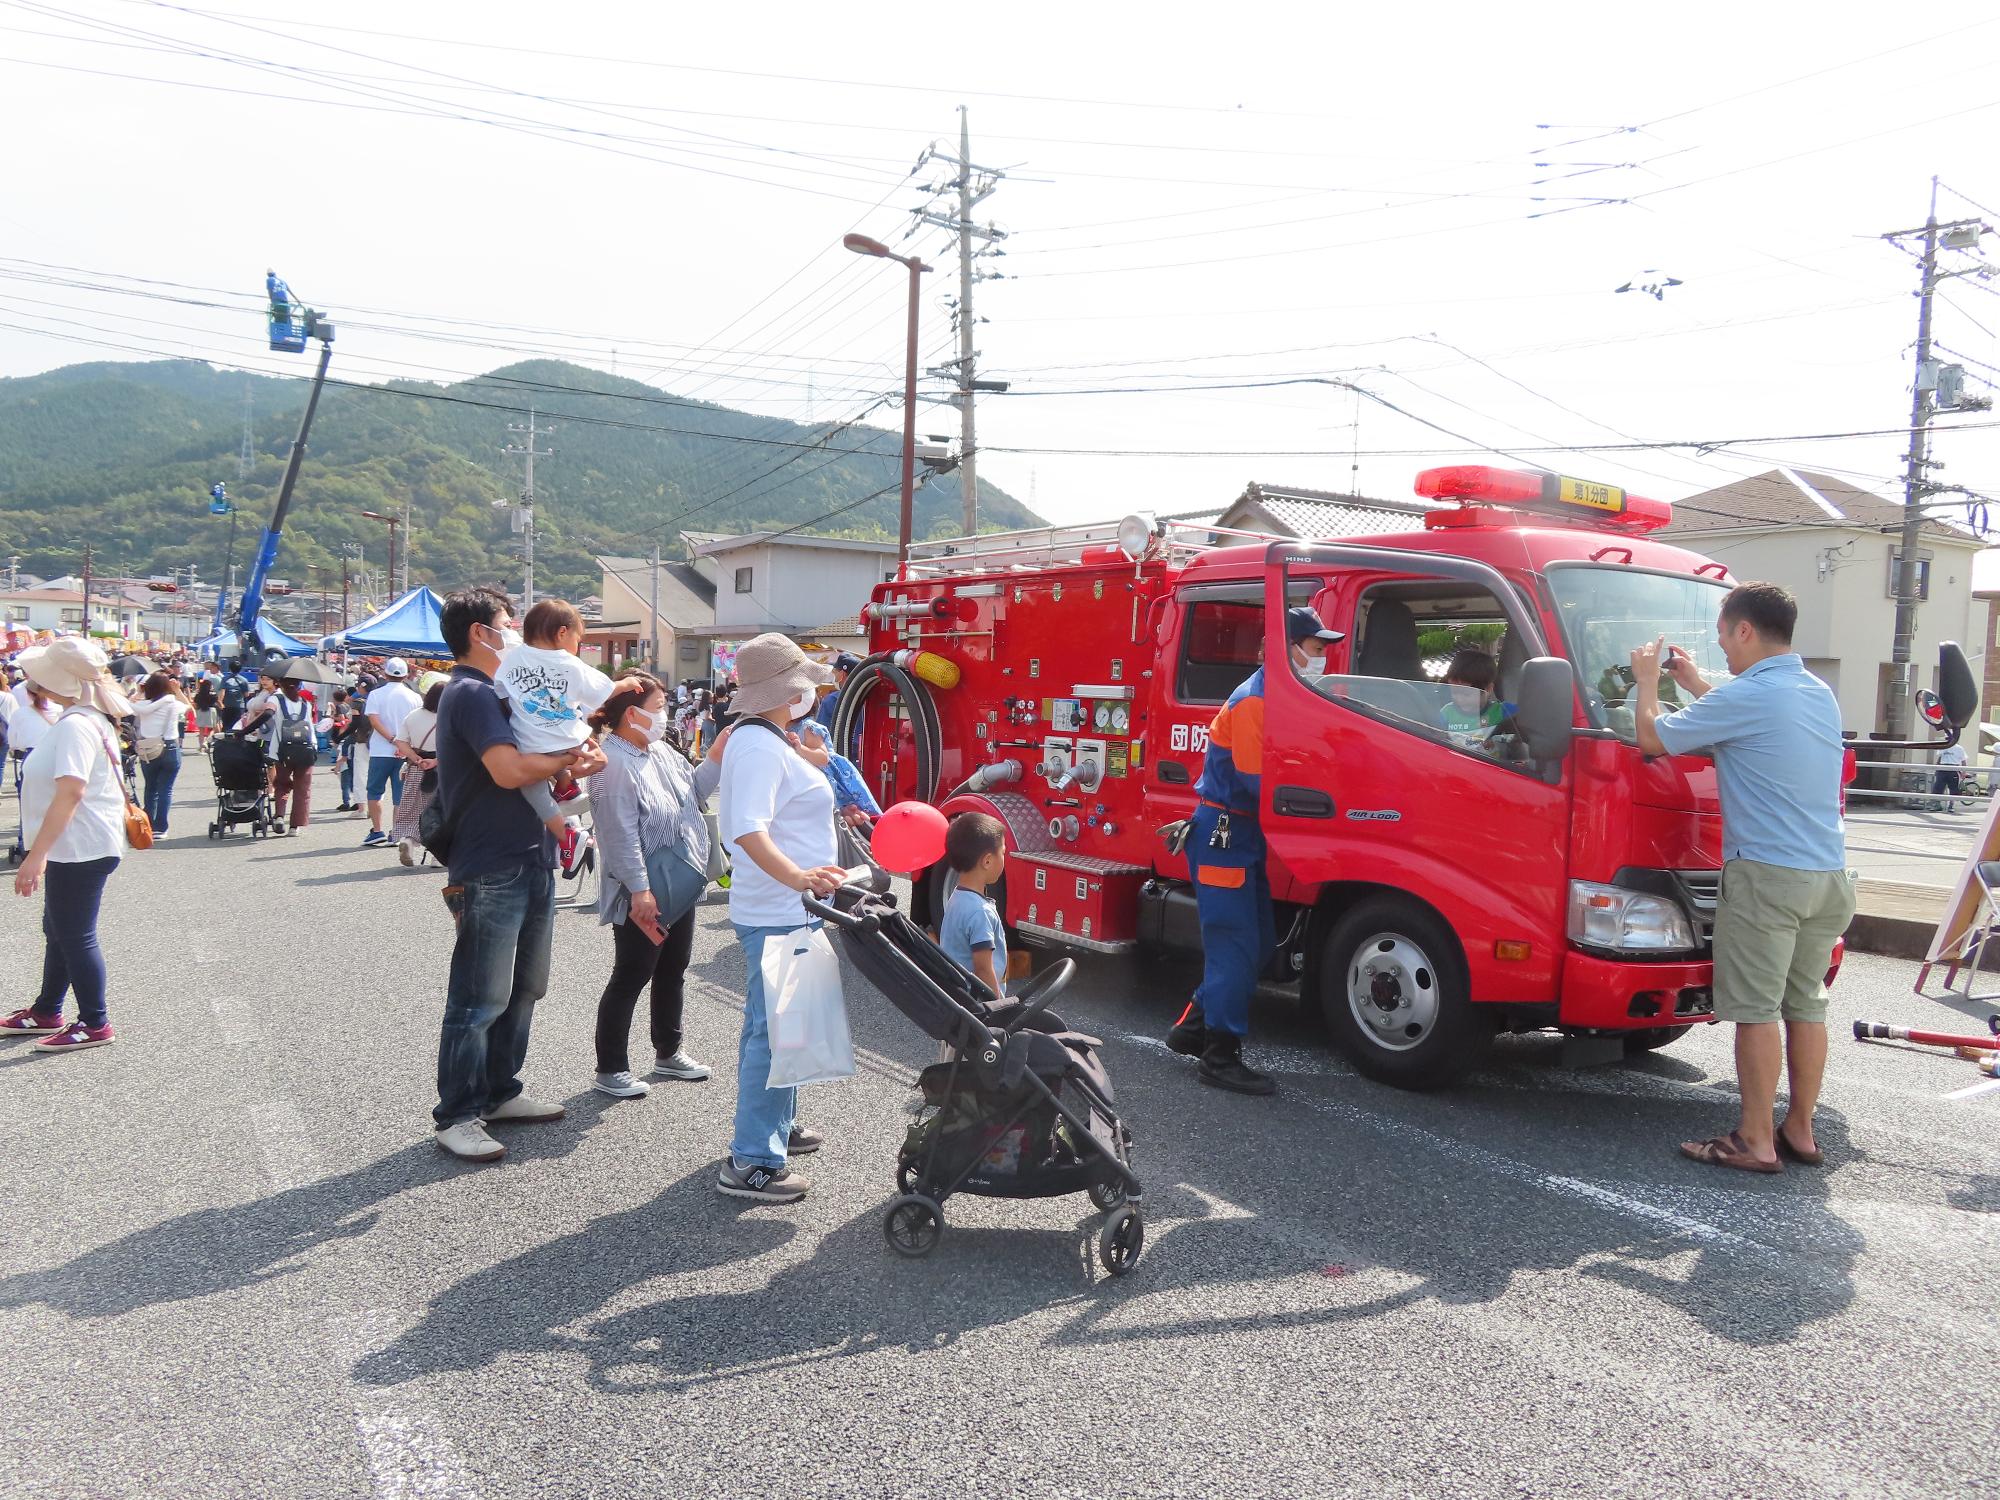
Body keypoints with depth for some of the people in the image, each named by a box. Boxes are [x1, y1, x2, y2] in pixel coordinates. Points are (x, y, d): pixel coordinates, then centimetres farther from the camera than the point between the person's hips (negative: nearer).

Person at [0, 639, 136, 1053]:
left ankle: (95, 1024, 11)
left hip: (79, 848, -11)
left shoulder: (75, 725, -21)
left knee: (74, 936, 0)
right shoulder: (93, 719, 11)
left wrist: (37, 854, -31)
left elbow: (71, 791, -31)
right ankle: (46, 1012, 35)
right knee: (59, 930, 21)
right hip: (73, 847, 11)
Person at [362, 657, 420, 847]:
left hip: (380, 752, -1)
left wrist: (392, 739, -14)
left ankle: (377, 831, 1)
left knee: (375, 792, 9)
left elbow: (374, 720, -13)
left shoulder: (375, 694, -2)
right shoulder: (415, 697, 3)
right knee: (401, 794, 7)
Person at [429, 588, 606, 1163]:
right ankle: (457, 1116, 8)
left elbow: (533, 759, 19)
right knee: (481, 1000, -3)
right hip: (490, 872, -10)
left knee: (523, 988, 18)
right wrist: (572, 758, -11)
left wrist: (569, 762, -4)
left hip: (529, 865, 10)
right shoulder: (472, 693, -14)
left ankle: (499, 1092, 30)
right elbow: (509, 770, -27)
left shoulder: (492, 692, 20)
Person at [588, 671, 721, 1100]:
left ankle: (668, 1053, 34)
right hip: (644, 897, -9)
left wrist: (720, 750, 4)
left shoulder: (660, 752, 8)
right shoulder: (614, 763, -21)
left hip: (680, 889, 9)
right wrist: (639, 889, -25)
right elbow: (621, 835, -24)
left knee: (673, 973, 19)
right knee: (630, 979, 1)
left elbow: (694, 788, 17)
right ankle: (610, 1069, 14)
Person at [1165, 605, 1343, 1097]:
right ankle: (1221, 1056, 0)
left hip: (1246, 837, 10)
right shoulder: (1254, 700, -17)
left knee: (1259, 943, 14)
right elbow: (1257, 781, -22)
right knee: (1235, 946, -7)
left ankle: (1194, 1027, 25)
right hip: (1223, 836, -10)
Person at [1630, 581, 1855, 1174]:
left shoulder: (1746, 695, -14)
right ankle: (1800, 1131, 22)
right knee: (1806, 1005, 14)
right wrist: (1695, 683, 32)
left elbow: (1653, 738, -7)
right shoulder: (1820, 694, 14)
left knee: (1757, 1010, -2)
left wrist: (1648, 680, 11)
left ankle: (1755, 1142, 3)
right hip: (1829, 875, 9)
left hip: (1766, 874, -8)